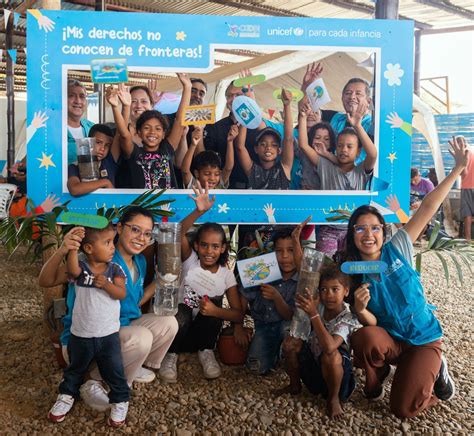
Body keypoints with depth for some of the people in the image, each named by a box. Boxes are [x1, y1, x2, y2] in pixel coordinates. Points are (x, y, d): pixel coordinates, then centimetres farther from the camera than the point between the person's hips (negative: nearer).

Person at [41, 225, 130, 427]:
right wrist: (72, 248, -44)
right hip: (80, 334, 0)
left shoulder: (115, 269, -6)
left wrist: (106, 284, -31)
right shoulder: (81, 267, -9)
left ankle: (120, 401, 28)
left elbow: (121, 294, -15)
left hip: (108, 334, 0)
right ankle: (67, 395, 45)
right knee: (75, 369, 21)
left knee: (114, 372, 8)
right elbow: (72, 270, -33)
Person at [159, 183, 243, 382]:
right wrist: (200, 211, -45)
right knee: (182, 311, -34)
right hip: (181, 326, -1)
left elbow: (238, 315, -11)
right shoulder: (190, 261, -9)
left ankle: (206, 351, -10)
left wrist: (216, 311, -31)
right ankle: (171, 353, -11)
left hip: (203, 330, 2)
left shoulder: (227, 275, -6)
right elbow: (179, 232, -29)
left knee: (214, 303, -25)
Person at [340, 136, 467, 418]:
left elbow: (427, 209, -13)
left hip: (423, 340, -1)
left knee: (404, 410, -15)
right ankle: (376, 380, -1)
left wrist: (458, 169, -15)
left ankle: (435, 368, 17)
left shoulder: (397, 249, -10)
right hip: (387, 340, 1)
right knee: (364, 337, -36)